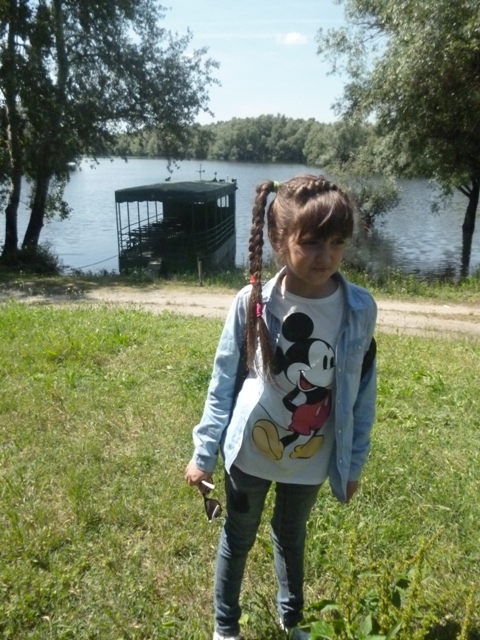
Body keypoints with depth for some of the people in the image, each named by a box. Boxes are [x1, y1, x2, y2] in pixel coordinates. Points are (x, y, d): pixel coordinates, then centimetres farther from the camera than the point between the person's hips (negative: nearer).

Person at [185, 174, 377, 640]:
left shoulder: (359, 309, -17)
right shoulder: (251, 304, -20)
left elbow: (362, 391, -5)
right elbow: (223, 383, -9)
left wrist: (353, 463, 3)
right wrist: (203, 453, -5)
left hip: (312, 459, 2)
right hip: (250, 453, -1)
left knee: (292, 537, 27)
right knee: (238, 540, 21)